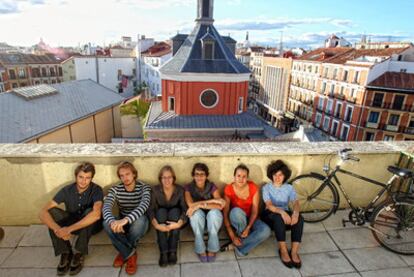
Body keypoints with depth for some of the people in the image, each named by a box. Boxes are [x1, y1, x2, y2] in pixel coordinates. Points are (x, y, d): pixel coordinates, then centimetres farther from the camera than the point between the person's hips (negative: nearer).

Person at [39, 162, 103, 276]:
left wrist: (69, 229, -45)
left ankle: (79, 253, -18)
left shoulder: (96, 190, -25)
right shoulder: (66, 190, -15)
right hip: (72, 224, 3)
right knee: (52, 212, -21)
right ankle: (65, 253, -13)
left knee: (89, 211, -35)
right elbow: (43, 213, -23)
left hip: (91, 225, -3)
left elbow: (96, 214, -42)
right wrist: (57, 229, -40)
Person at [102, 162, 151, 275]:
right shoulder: (115, 189, -7)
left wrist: (126, 219, -54)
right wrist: (113, 221, -49)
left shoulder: (144, 188, -15)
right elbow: (106, 207, -24)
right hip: (122, 224, 2)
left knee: (140, 220, -38)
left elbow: (144, 205, -35)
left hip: (138, 224, -2)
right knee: (107, 223, -29)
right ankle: (130, 254, -16)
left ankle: (124, 252, -10)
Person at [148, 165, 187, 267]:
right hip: (161, 222, 1)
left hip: (175, 222, -1)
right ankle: (163, 252, -30)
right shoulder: (155, 190, -12)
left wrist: (179, 224, -40)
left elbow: (185, 209, -22)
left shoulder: (180, 190, -14)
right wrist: (156, 225, -36)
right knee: (161, 211, -30)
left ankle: (173, 251, -28)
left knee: (175, 211, -32)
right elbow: (150, 210, -19)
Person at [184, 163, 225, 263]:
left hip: (212, 220, 0)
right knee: (197, 213, -33)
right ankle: (200, 250, -19)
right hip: (197, 220, 0)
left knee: (214, 212, -33)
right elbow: (190, 205, -27)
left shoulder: (212, 186, -10)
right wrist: (212, 200, -28)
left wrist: (200, 205, -33)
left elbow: (220, 206, -24)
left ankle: (212, 249, -18)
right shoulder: (189, 187, -9)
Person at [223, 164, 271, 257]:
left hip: (249, 219, 2)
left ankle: (237, 245, -17)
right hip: (236, 219, -2)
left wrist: (248, 227, -28)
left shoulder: (253, 188, -13)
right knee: (237, 211, -38)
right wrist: (232, 236, -26)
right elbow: (225, 213, -19)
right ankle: (243, 237, -14)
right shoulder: (229, 189, -18)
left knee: (266, 231, -28)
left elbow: (255, 211, -13)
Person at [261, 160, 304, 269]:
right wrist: (281, 212, -41)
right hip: (270, 215, -3)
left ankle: (294, 251, -26)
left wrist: (295, 212, -37)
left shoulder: (289, 188, 4)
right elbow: (269, 205, -21)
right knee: (279, 217, -38)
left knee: (299, 218, -30)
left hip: (285, 213, 3)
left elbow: (295, 202, -12)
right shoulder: (267, 187, -5)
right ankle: (283, 250, -26)